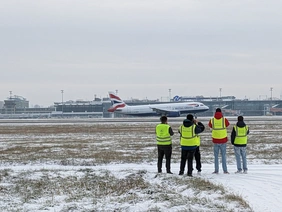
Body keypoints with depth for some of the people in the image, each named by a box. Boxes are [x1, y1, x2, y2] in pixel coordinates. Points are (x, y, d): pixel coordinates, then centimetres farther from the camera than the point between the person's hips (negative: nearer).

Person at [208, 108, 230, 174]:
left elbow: (210, 126, 15)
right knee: (223, 155, 7)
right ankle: (225, 170, 5)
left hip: (215, 140, 0)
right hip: (223, 140, 0)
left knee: (216, 156, 8)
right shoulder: (224, 119, -8)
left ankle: (216, 170, 5)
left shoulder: (212, 120, -6)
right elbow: (227, 124, 14)